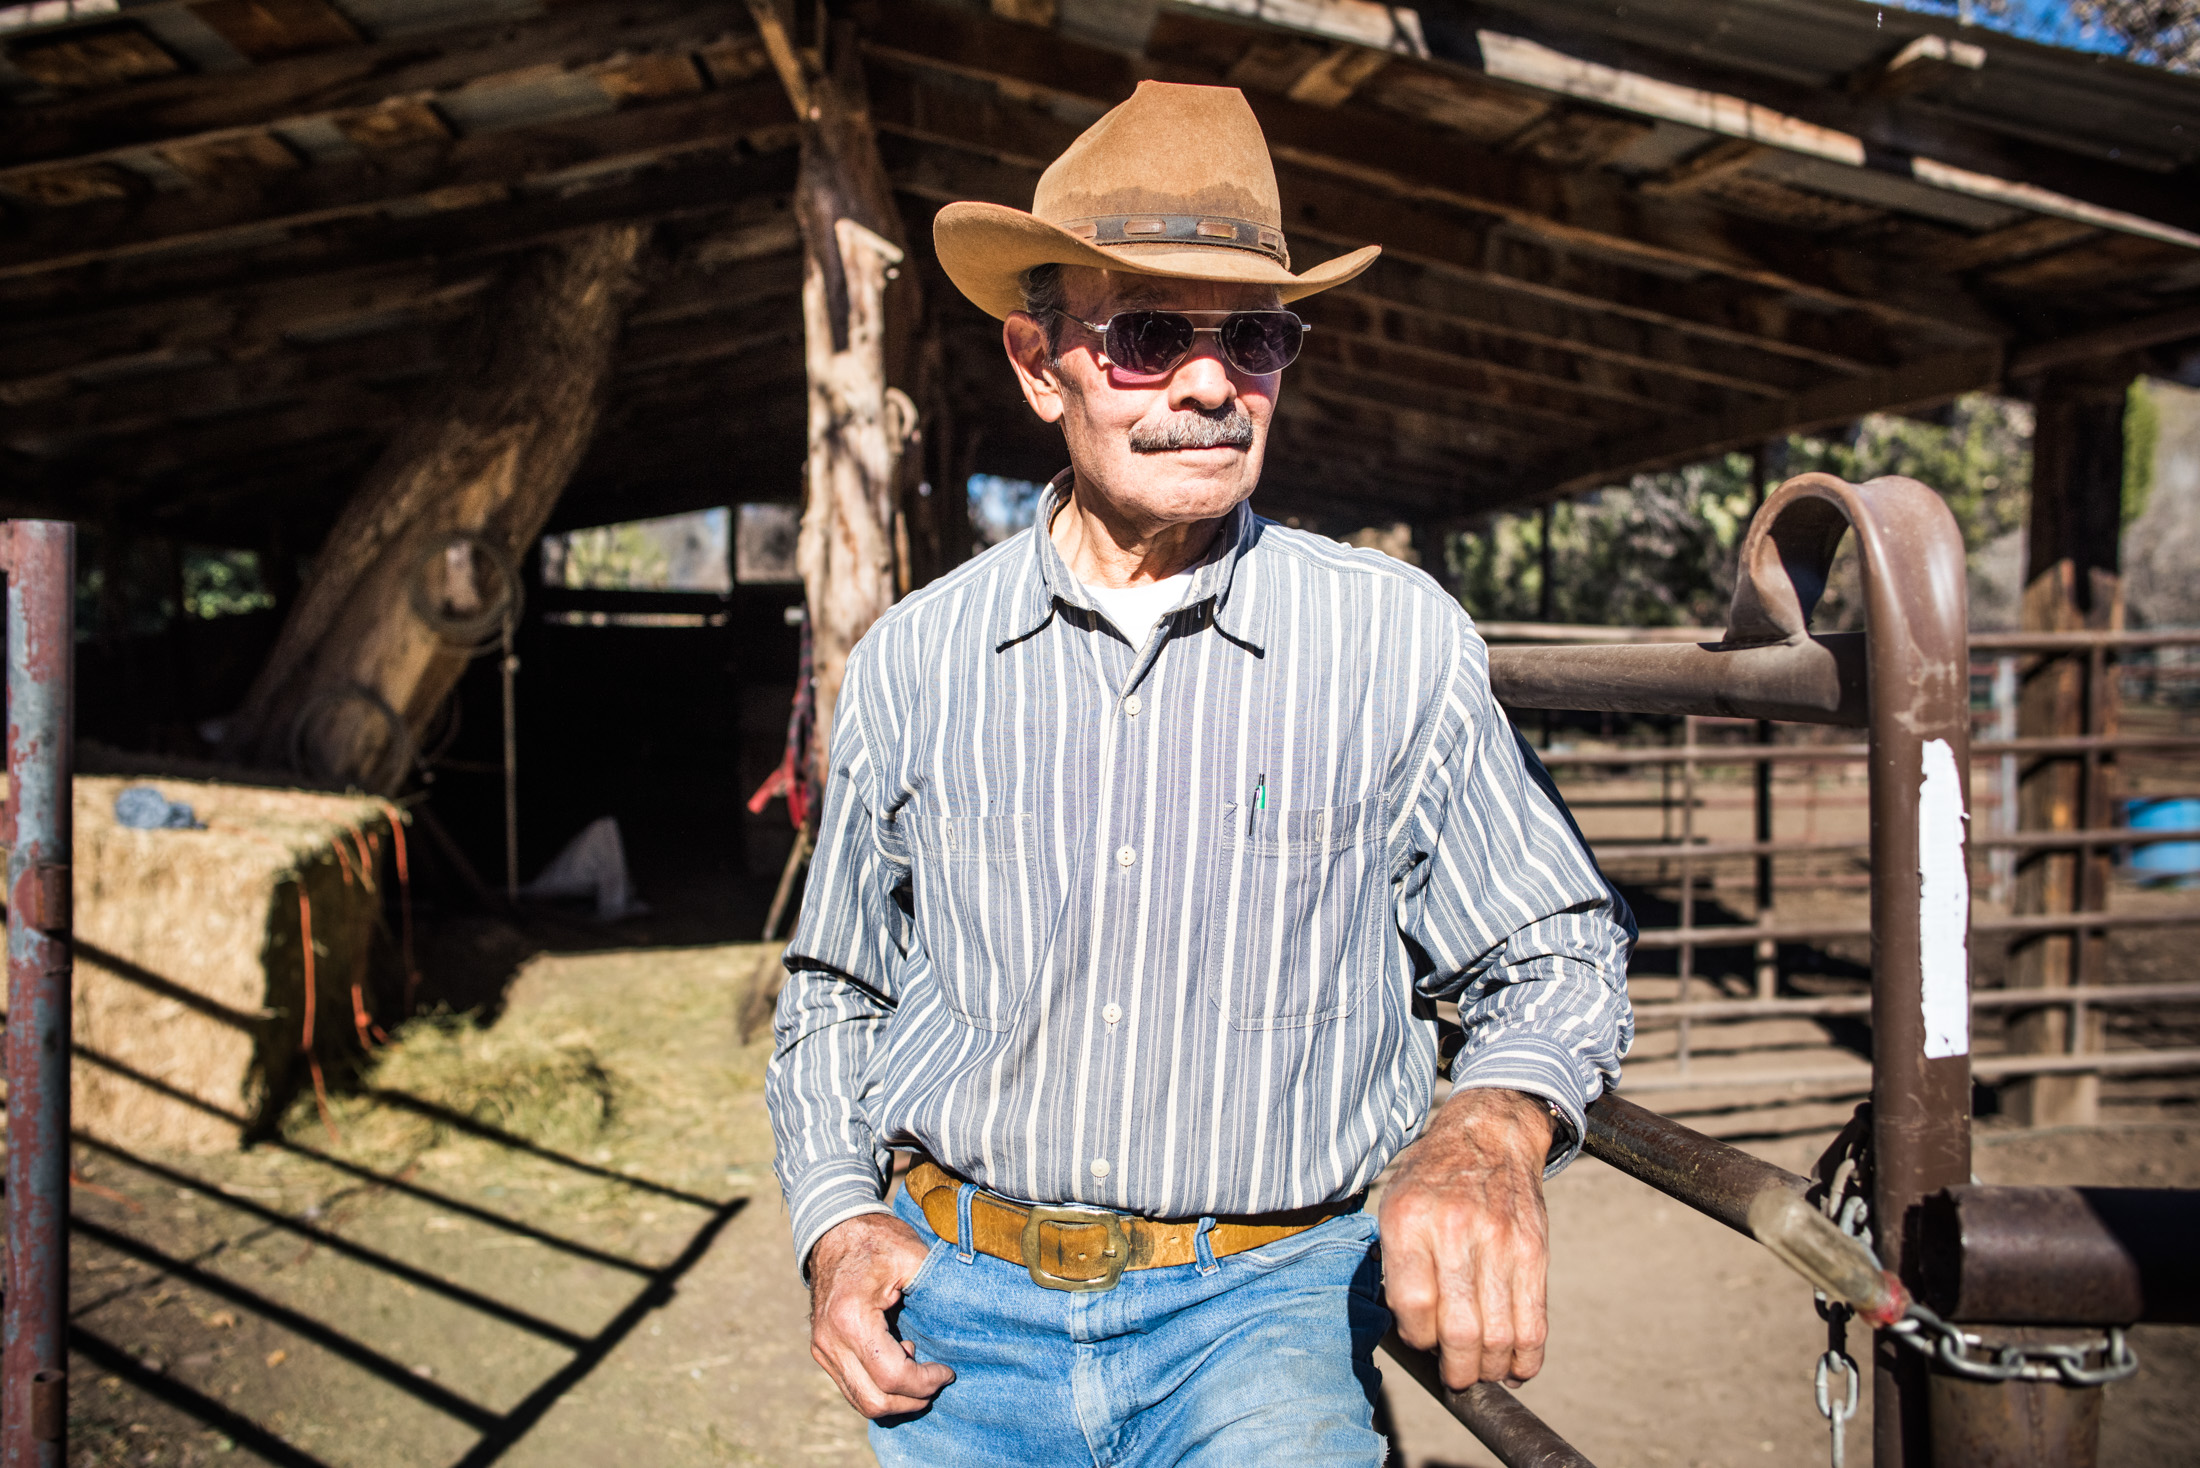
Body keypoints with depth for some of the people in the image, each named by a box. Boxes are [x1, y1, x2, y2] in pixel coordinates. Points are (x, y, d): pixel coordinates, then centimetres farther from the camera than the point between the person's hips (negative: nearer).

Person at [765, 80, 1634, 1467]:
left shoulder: (1401, 641, -5)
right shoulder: (917, 661, 1)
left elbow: (1558, 955, 3)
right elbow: (835, 991, 14)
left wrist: (1493, 1129, -17)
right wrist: (839, 1221, -1)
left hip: (1259, 1304, -2)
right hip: (957, 1310, 3)